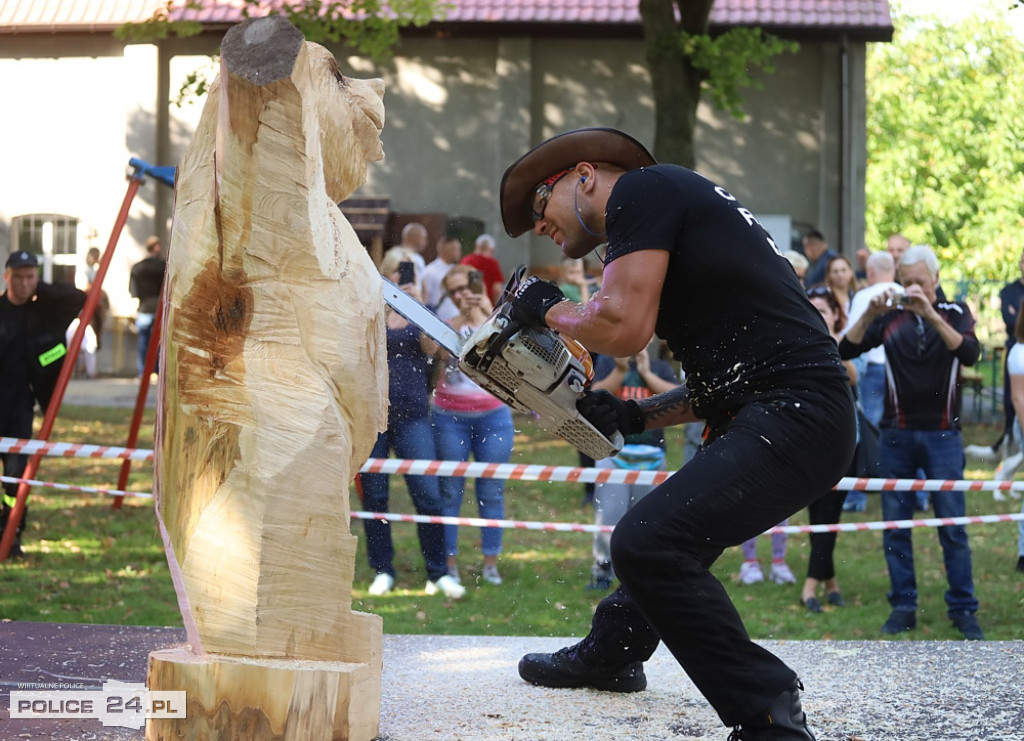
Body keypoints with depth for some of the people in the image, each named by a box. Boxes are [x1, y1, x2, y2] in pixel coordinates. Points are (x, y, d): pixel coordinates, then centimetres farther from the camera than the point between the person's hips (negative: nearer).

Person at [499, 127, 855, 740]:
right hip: (767, 417, 11)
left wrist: (549, 308, 2)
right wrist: (636, 417, 15)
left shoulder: (639, 189, -4)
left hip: (794, 414, -11)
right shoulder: (679, 209, 25)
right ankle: (610, 655, 54)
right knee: (670, 533, 31)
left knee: (649, 542, -23)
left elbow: (624, 326, -17)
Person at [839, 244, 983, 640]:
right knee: (895, 526, 4)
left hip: (942, 435, -2)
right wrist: (868, 315, -22)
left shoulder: (954, 313, 3)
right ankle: (903, 607, 13)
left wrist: (931, 314, -27)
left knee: (952, 527, -2)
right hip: (897, 434, 2)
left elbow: (969, 353, -16)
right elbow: (846, 350, -6)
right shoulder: (890, 316, 4)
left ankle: (963, 609, 5)